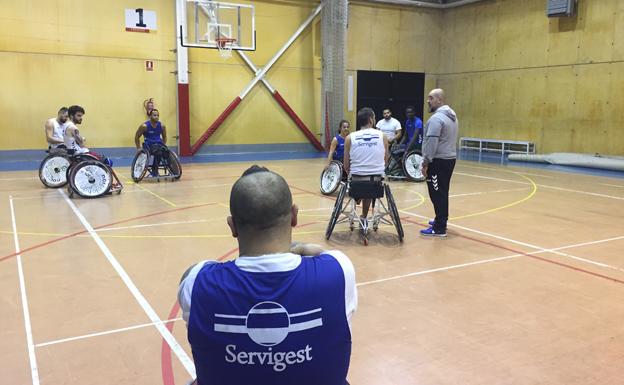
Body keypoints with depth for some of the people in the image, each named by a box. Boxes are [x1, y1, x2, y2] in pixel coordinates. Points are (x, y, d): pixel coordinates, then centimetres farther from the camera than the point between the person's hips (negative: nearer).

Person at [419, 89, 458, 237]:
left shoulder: (437, 118, -17)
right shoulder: (452, 116, 15)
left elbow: (431, 143, -22)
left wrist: (425, 162, -17)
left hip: (438, 161, -10)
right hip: (449, 158, 10)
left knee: (437, 194, -7)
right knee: (442, 193, 18)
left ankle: (439, 229, -5)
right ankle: (441, 220, 30)